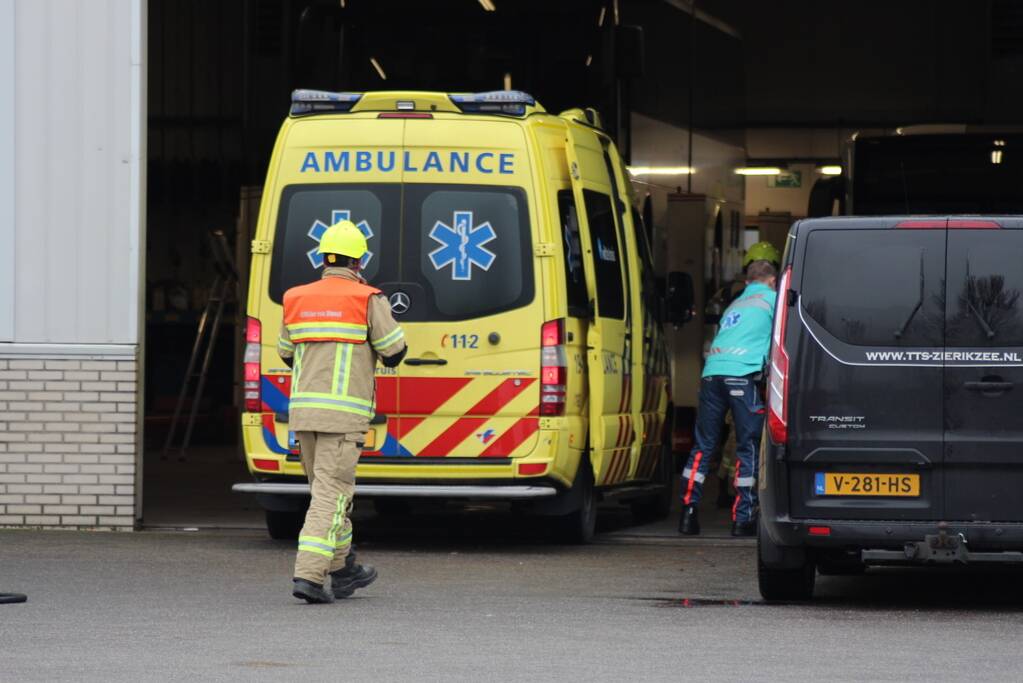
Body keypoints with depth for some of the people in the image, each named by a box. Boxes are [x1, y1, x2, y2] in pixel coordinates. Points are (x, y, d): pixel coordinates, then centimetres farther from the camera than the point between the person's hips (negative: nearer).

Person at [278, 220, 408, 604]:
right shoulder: (366, 300, -5)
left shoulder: (297, 299, 9)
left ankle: (342, 570, 29)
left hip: (303, 409, 5)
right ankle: (308, 575, -17)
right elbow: (394, 353, -2)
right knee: (331, 493, -6)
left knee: (328, 488, 19)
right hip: (345, 413, -5)